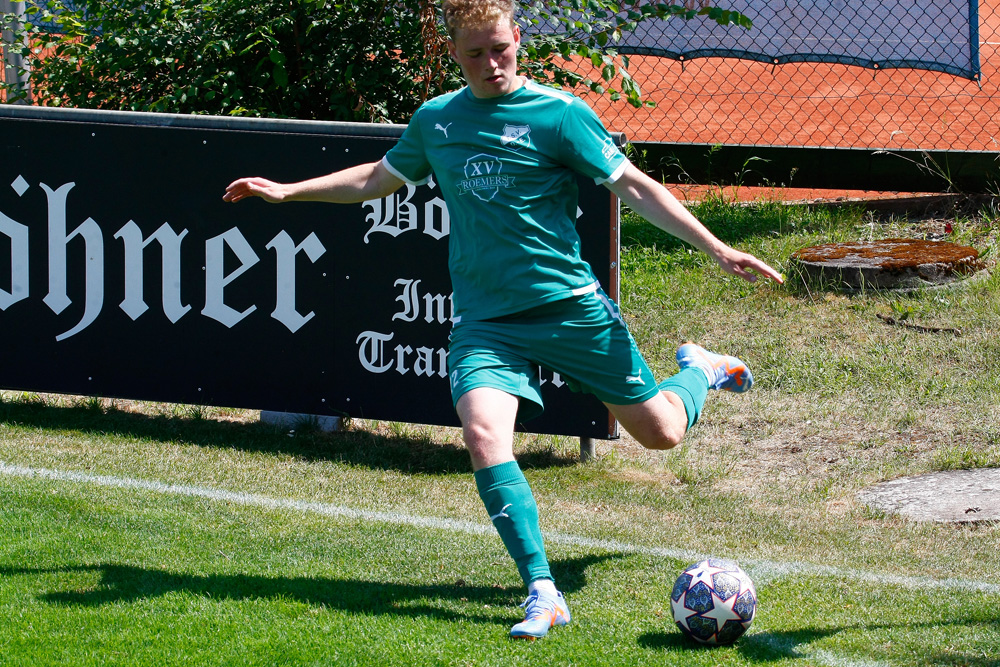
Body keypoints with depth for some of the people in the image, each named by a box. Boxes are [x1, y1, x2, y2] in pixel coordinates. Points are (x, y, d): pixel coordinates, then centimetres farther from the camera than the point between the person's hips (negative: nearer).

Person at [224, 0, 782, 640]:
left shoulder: (559, 113, -6)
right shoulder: (435, 121, 8)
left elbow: (634, 186, -7)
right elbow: (378, 178, 26)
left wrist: (716, 248, -14)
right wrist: (289, 191, 23)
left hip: (572, 305, -3)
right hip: (484, 318, 3)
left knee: (660, 432, 5)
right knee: (483, 433, -25)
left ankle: (700, 369, 43)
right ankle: (543, 594, -24)